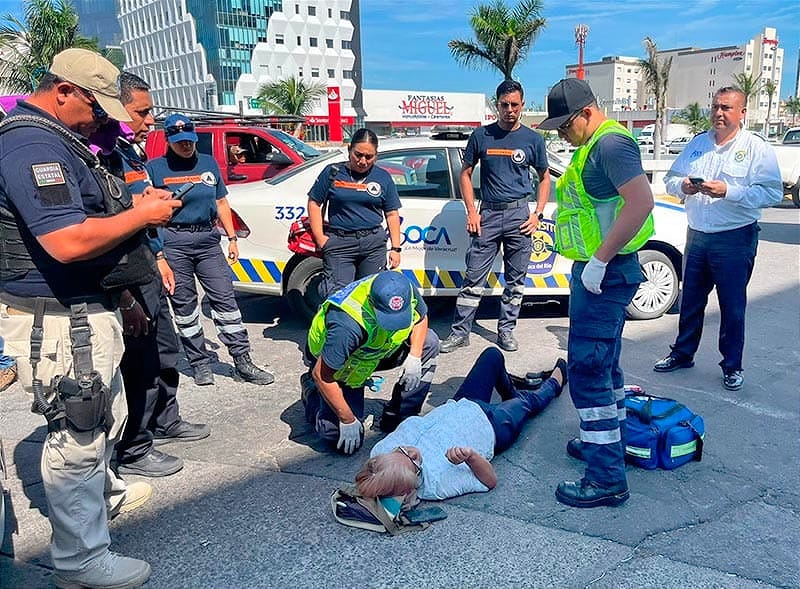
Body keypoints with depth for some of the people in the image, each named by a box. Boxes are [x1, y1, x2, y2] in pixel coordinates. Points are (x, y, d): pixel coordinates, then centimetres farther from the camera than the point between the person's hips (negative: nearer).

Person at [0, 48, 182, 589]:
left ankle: (103, 492, 49)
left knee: (107, 417, 26)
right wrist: (142, 215, -17)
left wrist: (138, 205, 7)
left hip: (85, 311, 11)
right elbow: (69, 241, -30)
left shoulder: (54, 140, 15)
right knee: (79, 436, 1)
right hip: (58, 321, -11)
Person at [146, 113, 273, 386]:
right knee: (184, 305, 4)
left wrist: (232, 238, 11)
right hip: (173, 242, -2)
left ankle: (243, 361, 2)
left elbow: (221, 203, 16)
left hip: (208, 240, 2)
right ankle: (200, 363, 16)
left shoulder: (208, 163, 13)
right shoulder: (155, 168, 3)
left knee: (225, 299, -2)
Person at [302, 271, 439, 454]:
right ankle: (312, 391, 16)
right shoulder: (347, 325, -43)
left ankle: (397, 418, -1)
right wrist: (348, 420, -25)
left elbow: (421, 318, -1)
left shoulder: (408, 292, -25)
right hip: (335, 362, -6)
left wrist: (414, 358, -17)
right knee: (340, 436, -16)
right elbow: (321, 376, -33)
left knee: (429, 343, -11)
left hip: (376, 349, 6)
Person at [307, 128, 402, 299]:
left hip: (374, 244, 2)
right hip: (339, 244, -2)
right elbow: (314, 203, 7)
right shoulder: (333, 172, 4)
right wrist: (320, 238, -2)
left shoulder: (383, 177, 9)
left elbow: (392, 214, 11)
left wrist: (395, 248, 4)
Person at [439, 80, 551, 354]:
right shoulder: (481, 136, 5)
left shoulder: (533, 139, 7)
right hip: (488, 213, -1)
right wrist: (471, 211, -1)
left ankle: (506, 330, 19)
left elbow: (544, 178, 14)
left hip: (520, 214, 1)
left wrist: (538, 213, 2)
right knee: (473, 277, -2)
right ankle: (460, 332, 6)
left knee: (515, 280, 7)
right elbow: (466, 174, 9)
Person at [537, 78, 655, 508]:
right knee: (602, 362, 20)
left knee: (587, 367, -9)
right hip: (593, 269, 11)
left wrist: (600, 260, -27)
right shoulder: (592, 146, 16)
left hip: (606, 272, -11)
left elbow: (641, 201, -29)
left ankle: (607, 477, -2)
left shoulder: (611, 143, -16)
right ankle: (607, 439, 37)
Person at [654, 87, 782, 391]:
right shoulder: (697, 143, 10)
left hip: (735, 239, -4)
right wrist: (683, 186, -10)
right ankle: (682, 353, 30)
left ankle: (732, 366, 20)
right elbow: (670, 179, 12)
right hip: (696, 236, 5)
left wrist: (728, 191, -24)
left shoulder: (756, 147, -6)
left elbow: (773, 193, -14)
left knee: (733, 306, 5)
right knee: (690, 301, 15)